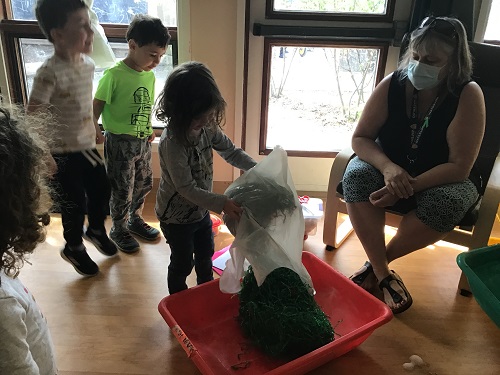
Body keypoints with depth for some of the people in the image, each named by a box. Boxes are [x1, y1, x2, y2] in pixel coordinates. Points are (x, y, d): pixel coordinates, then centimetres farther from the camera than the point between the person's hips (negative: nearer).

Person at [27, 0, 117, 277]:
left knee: (101, 190, 19)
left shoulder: (88, 64, 0)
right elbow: (32, 118, -21)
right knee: (74, 204, 6)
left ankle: (96, 229, 48)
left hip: (87, 146, 7)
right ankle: (74, 248, 33)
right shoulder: (49, 72, -23)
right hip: (62, 153, -7)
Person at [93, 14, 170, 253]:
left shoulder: (150, 75, 2)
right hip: (120, 143, -7)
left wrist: (149, 129, 9)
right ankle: (118, 230, 28)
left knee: (144, 184, 19)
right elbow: (96, 108, -12)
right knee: (122, 190, 6)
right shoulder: (114, 75, -19)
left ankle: (135, 220, 42)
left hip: (142, 142, 7)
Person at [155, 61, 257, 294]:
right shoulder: (172, 142, -33)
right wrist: (222, 204, -39)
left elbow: (231, 152, -1)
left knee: (205, 254, 26)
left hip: (202, 209, 7)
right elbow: (186, 188, -31)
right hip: (177, 216, -7)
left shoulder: (209, 127, -12)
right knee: (182, 262, 14)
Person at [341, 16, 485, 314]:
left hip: (443, 179, -1)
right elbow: (360, 138, -9)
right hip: (391, 168, 2)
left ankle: (377, 262, -10)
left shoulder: (468, 95, -19)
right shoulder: (393, 85, -13)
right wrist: (388, 167, -28)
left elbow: (459, 167, -21)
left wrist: (409, 186, -33)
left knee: (448, 202, -34)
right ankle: (383, 273, -20)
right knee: (356, 175, -28)